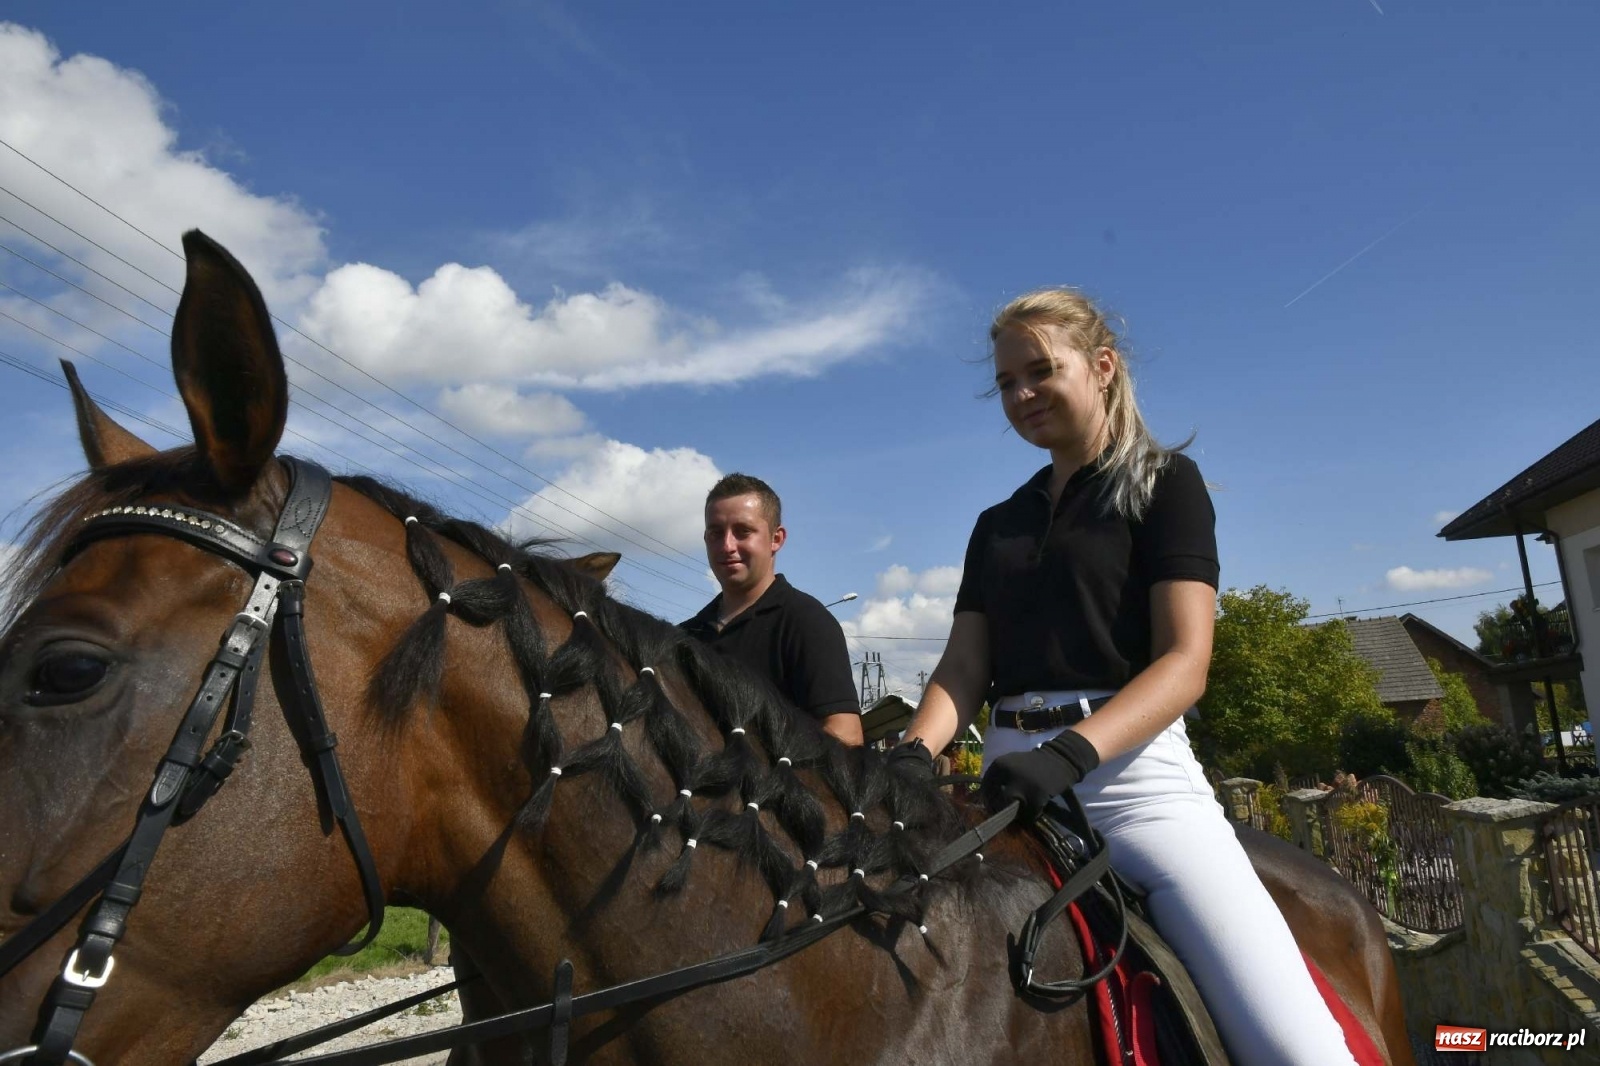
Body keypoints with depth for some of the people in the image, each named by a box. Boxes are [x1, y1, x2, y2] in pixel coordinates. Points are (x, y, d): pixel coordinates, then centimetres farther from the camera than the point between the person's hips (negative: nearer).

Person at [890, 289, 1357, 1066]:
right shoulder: (997, 524, 19)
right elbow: (963, 670, 9)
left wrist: (1070, 752, -24)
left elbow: (1185, 661, -7)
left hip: (1136, 772, -4)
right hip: (1013, 781, 5)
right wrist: (913, 754, -13)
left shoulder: (1165, 482, 5)